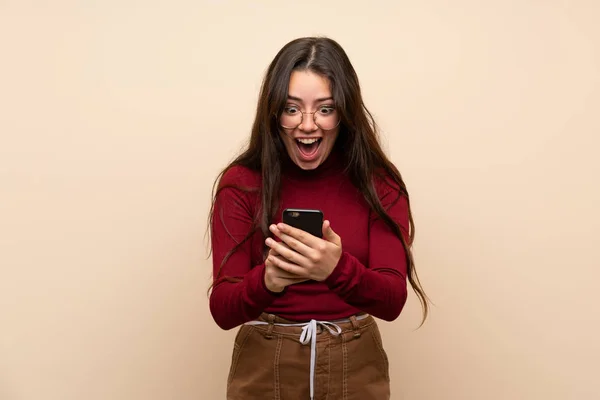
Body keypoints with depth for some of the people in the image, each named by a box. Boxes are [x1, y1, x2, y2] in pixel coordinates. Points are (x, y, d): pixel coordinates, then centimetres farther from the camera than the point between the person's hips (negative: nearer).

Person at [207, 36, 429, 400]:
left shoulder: (378, 183, -6)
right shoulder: (241, 183, -9)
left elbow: (393, 300, -15)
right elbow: (223, 310, -13)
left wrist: (337, 269, -34)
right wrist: (268, 280, -34)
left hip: (355, 368, 1)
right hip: (264, 368, -1)